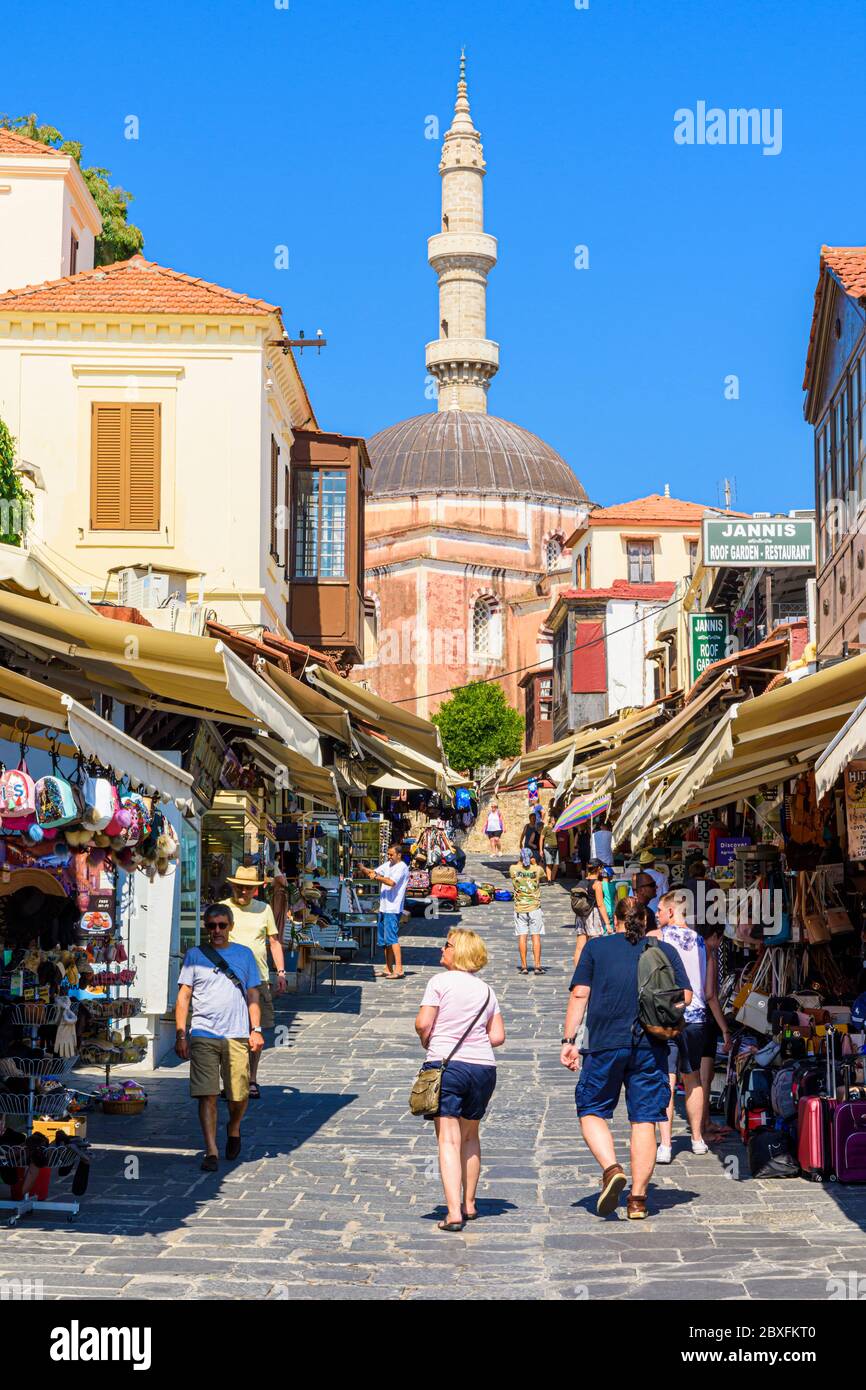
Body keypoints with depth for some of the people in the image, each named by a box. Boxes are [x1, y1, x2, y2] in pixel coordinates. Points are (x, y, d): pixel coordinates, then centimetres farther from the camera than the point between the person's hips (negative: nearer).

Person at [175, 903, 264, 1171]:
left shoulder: (244, 955, 12)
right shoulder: (195, 955, 8)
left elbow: (253, 995, 13)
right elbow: (183, 996, 6)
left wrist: (256, 1030, 3)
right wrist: (180, 1035, -1)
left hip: (237, 1036, 1)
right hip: (203, 1035, -1)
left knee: (239, 1095, 2)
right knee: (207, 1095, -8)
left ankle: (233, 1129, 32)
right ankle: (211, 1151, -6)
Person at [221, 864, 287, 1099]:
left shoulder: (264, 909, 11)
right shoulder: (222, 909, 3)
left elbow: (274, 940, 16)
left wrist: (281, 971, 8)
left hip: (259, 978, 3)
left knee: (259, 1031, 3)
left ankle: (252, 1080, 16)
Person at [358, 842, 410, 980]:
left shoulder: (402, 867, -9)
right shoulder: (388, 865, 17)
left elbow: (391, 882, -22)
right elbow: (372, 873, 16)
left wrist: (376, 876, -16)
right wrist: (363, 869, -3)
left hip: (393, 908, -9)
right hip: (384, 907, 9)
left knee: (392, 938, -13)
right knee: (384, 940, 11)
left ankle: (398, 969, -14)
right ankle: (388, 968, 17)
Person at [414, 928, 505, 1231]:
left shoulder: (440, 982, -4)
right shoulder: (486, 990, 11)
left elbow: (423, 1023, -10)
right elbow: (498, 1036, 7)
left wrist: (427, 1043, 11)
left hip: (446, 1063, -5)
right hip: (483, 1067, 5)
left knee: (449, 1140, -7)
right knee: (470, 1135, 21)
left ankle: (454, 1212, -17)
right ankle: (469, 1204, 29)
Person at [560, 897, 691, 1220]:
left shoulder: (596, 947, 7)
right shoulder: (665, 951, 10)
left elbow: (579, 995, 0)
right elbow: (685, 996, 5)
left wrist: (568, 1040, 1)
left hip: (605, 1044, -1)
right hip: (651, 1045, 2)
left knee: (591, 1110, 11)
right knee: (644, 1120, 5)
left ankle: (611, 1168, -12)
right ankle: (637, 1199, 3)